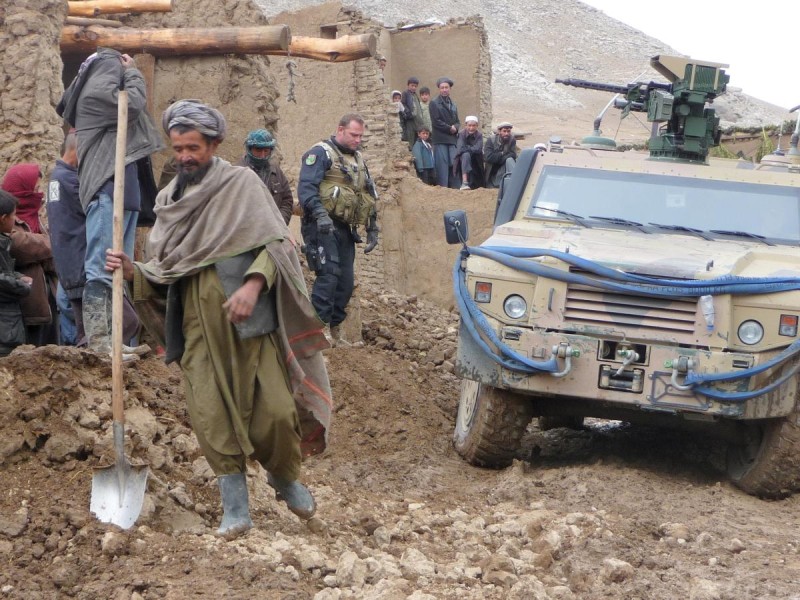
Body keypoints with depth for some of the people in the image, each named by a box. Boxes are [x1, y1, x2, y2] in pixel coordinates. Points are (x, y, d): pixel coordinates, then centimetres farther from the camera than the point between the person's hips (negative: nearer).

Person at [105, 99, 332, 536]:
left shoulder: (242, 184, 3)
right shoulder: (168, 200, 16)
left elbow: (275, 242, -4)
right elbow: (164, 271, 17)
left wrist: (253, 284, -19)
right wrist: (133, 271, -3)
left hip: (249, 319, -3)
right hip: (198, 325, 3)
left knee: (273, 409, -7)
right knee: (212, 414, -4)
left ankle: (285, 477, 22)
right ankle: (235, 507, 5)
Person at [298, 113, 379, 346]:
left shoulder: (358, 159, 21)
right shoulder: (321, 153, -5)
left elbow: (369, 197, 27)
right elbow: (305, 187, -18)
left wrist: (373, 230, 20)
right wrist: (320, 214, -31)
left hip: (345, 230, 8)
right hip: (323, 227, -8)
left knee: (346, 281, 6)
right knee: (329, 274, -18)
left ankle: (334, 329, 14)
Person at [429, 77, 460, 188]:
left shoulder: (453, 104, 20)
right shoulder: (434, 103, 1)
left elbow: (457, 121, 19)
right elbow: (435, 121, -8)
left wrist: (455, 128, -4)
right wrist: (449, 128, -9)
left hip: (452, 139, 6)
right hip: (440, 139, -6)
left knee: (453, 165, 2)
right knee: (442, 165, -9)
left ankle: (454, 187, 2)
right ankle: (442, 187, -9)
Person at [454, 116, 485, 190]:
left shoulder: (479, 135, -7)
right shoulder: (461, 134, -11)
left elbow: (478, 149, -19)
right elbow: (460, 149, -21)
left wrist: (467, 148, -13)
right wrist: (471, 148, -15)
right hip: (462, 158, -3)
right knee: (466, 154, -32)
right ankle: (464, 182, -45)